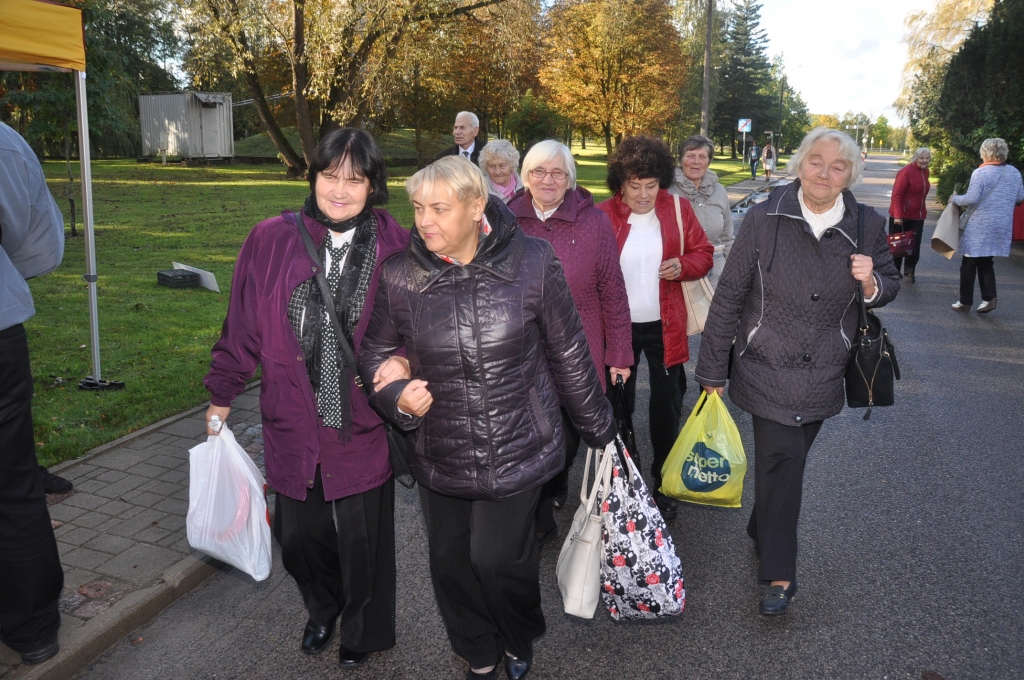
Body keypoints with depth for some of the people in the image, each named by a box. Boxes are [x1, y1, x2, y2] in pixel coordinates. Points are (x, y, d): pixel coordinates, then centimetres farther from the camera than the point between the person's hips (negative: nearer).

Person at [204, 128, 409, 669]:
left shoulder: (395, 247, -9)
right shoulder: (270, 240, -5)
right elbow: (243, 325, 4)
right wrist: (222, 394, 12)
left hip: (362, 427, -1)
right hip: (294, 425, 2)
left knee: (361, 542, 13)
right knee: (299, 536, 16)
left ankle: (362, 632, 43)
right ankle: (323, 611, 50)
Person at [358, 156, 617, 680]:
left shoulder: (531, 263, -11)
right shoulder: (399, 277, -6)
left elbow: (568, 354, -2)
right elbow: (376, 352, 9)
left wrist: (598, 427, 7)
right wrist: (398, 396, -12)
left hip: (516, 452, -3)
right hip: (439, 455, 3)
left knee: (497, 557, -4)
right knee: (450, 560, 15)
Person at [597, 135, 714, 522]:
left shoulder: (678, 209, -3)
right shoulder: (603, 216, -7)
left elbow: (703, 253, 6)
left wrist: (683, 265, -16)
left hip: (665, 327, 1)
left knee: (666, 407, 10)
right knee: (618, 406, 11)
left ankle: (664, 484, 28)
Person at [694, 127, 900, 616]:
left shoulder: (867, 226, -2)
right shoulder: (764, 220, -10)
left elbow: (889, 286, 12)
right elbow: (729, 297, -7)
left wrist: (872, 283, -15)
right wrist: (713, 370, -4)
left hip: (823, 375, 3)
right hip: (767, 370, -3)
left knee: (783, 461, 17)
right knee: (782, 462, -7)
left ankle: (762, 531, 42)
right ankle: (779, 574, 7)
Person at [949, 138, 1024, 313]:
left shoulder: (980, 173, -14)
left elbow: (971, 198, -18)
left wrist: (955, 199, 0)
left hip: (980, 226, -5)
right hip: (1002, 226, 6)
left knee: (969, 264, 6)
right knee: (986, 263, 17)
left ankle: (965, 302, 11)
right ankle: (989, 298, 5)